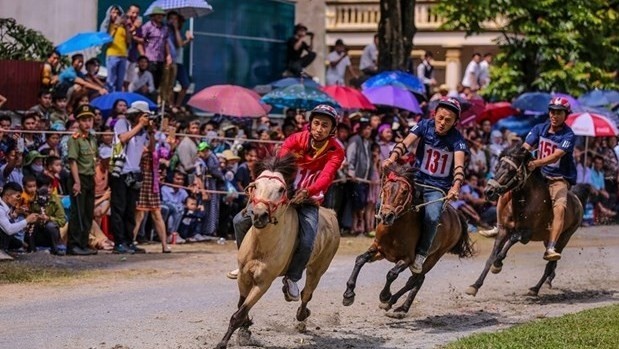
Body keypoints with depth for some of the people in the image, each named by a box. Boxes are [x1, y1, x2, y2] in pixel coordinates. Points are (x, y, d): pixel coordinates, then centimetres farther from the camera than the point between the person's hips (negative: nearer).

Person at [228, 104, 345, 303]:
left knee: (306, 243, -27)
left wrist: (306, 192, -48)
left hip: (308, 202, -2)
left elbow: (326, 177, -28)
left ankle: (292, 279, 2)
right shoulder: (296, 140, -9)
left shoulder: (335, 152, -11)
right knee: (241, 220, -9)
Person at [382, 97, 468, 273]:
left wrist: (456, 187, -44)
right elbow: (405, 143, -16)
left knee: (432, 217, -28)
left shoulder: (457, 138, -11)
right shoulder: (425, 125, -4)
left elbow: (459, 166, -25)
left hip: (438, 187, -3)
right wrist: (392, 158, -36)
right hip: (416, 179, 3)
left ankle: (421, 253, -6)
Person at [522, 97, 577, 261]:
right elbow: (525, 147, -4)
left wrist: (536, 163, -40)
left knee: (560, 208, -28)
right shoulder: (539, 129, 5)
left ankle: (550, 249, -36)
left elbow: (556, 156, -24)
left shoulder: (568, 135, -9)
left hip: (559, 178, -4)